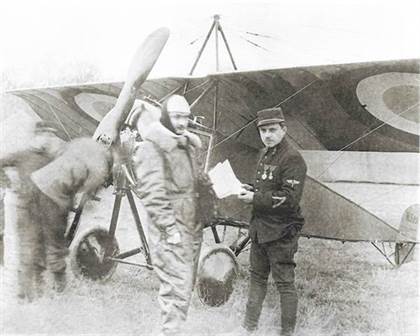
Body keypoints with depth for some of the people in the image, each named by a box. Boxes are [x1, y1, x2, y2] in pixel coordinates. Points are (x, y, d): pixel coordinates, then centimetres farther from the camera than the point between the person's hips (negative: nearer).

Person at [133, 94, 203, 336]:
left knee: (188, 284, 15)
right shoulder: (152, 146, -11)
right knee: (177, 287, -9)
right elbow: (151, 191, -19)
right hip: (171, 232, -9)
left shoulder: (188, 145, 15)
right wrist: (169, 227, -21)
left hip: (192, 228, 9)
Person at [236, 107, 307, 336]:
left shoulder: (292, 159, -17)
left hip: (280, 233, -9)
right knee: (257, 276, 18)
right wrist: (250, 190, 5)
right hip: (259, 228, 9)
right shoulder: (266, 154, 11)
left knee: (284, 283, 2)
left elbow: (289, 199, -24)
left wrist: (255, 199, -19)